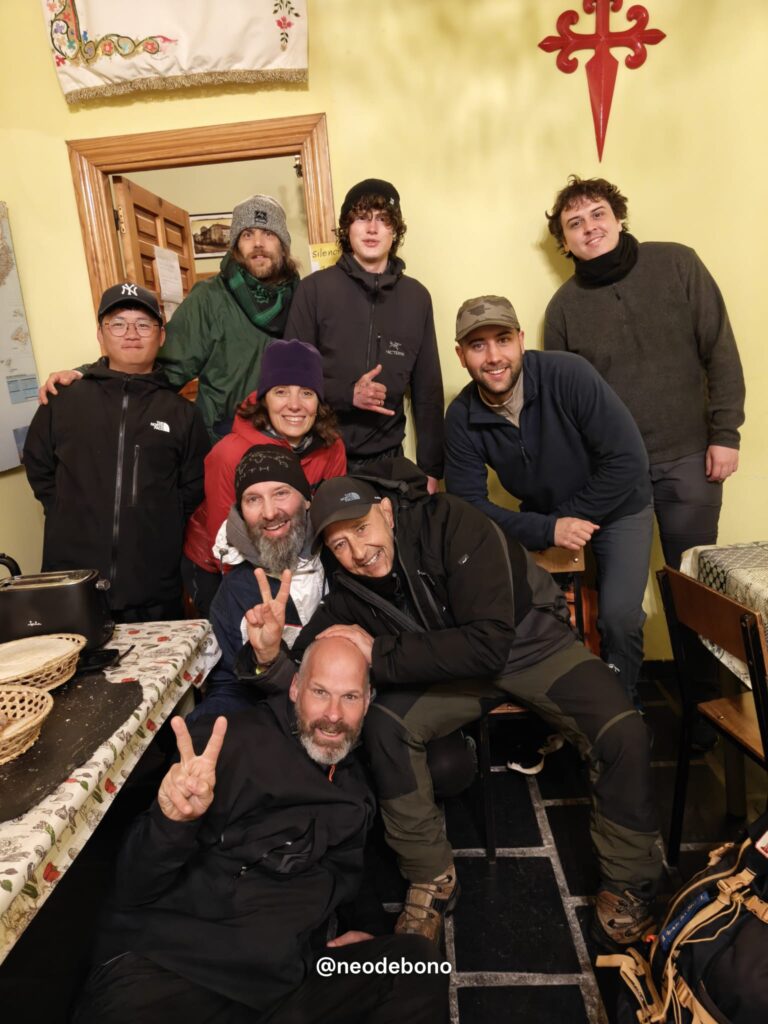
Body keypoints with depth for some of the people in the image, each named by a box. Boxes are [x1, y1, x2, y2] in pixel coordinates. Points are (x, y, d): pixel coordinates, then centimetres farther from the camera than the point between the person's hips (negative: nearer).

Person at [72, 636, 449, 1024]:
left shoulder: (354, 789, 11)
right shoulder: (230, 745, -11)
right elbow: (134, 887, -12)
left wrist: (363, 926, 11)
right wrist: (174, 820, -33)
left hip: (285, 980, 5)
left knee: (417, 964, -16)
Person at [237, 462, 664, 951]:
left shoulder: (451, 523, -29)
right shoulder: (351, 589, -13)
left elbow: (490, 644, -35)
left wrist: (380, 653, -30)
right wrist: (267, 654, -34)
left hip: (532, 642, -3)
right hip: (455, 665, 3)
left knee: (623, 734, -26)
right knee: (384, 725, -22)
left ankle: (627, 885, 2)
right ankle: (432, 878, 0)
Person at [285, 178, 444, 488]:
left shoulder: (416, 296, 4)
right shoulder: (314, 289, -4)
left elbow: (428, 388, 5)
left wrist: (431, 467, 3)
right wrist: (348, 394, -20)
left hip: (387, 457, 2)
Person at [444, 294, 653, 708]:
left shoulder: (568, 374, -26)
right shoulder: (461, 417, -16)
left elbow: (627, 460, -25)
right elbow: (470, 504, -16)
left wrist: (569, 517, -21)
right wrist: (548, 530, -28)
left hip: (616, 508, -3)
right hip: (542, 517, 3)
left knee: (618, 615, -18)